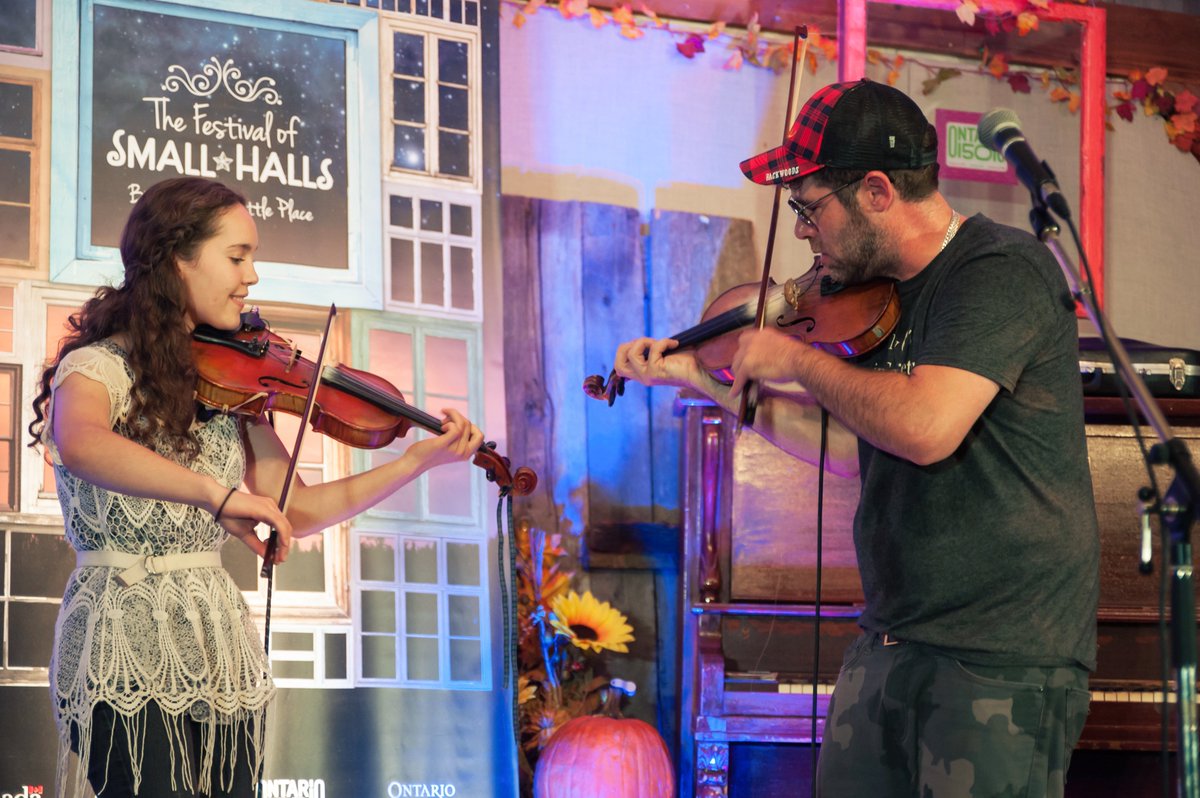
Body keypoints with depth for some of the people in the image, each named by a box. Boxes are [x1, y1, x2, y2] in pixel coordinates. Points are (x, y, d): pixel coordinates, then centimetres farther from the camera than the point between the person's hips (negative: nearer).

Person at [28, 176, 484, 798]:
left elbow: (295, 511, 9)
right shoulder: (97, 367, -8)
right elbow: (81, 446, -32)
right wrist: (219, 495, -42)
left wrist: (419, 460, 2)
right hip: (126, 653, -6)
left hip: (222, 650, 6)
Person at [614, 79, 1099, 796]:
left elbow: (925, 427, -28)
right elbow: (852, 446, 21)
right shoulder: (891, 294, 13)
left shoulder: (1001, 272, -15)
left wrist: (799, 360, -12)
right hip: (889, 648, 8)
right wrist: (702, 377, 20)